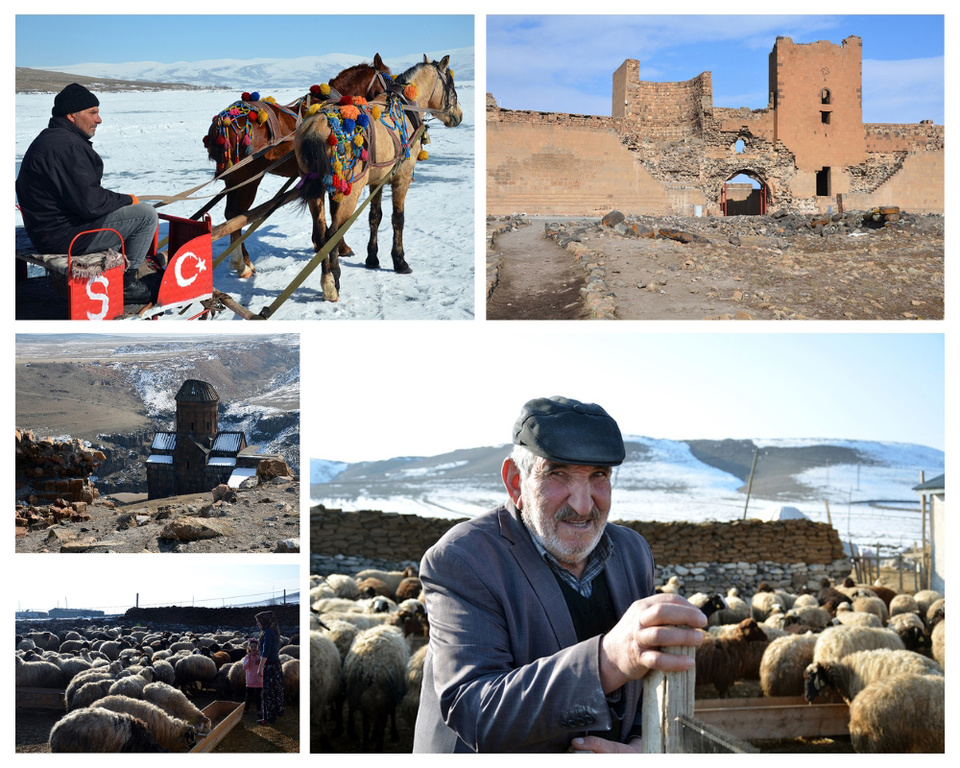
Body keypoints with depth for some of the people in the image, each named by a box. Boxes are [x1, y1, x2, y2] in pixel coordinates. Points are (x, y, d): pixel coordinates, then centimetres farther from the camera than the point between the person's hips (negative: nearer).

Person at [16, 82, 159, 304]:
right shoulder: (68, 146, -22)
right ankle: (126, 283, 2)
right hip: (64, 234, -11)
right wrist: (127, 200, -9)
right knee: (146, 214, -7)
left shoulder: (47, 139, 14)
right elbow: (89, 203, -26)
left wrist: (119, 200, 10)